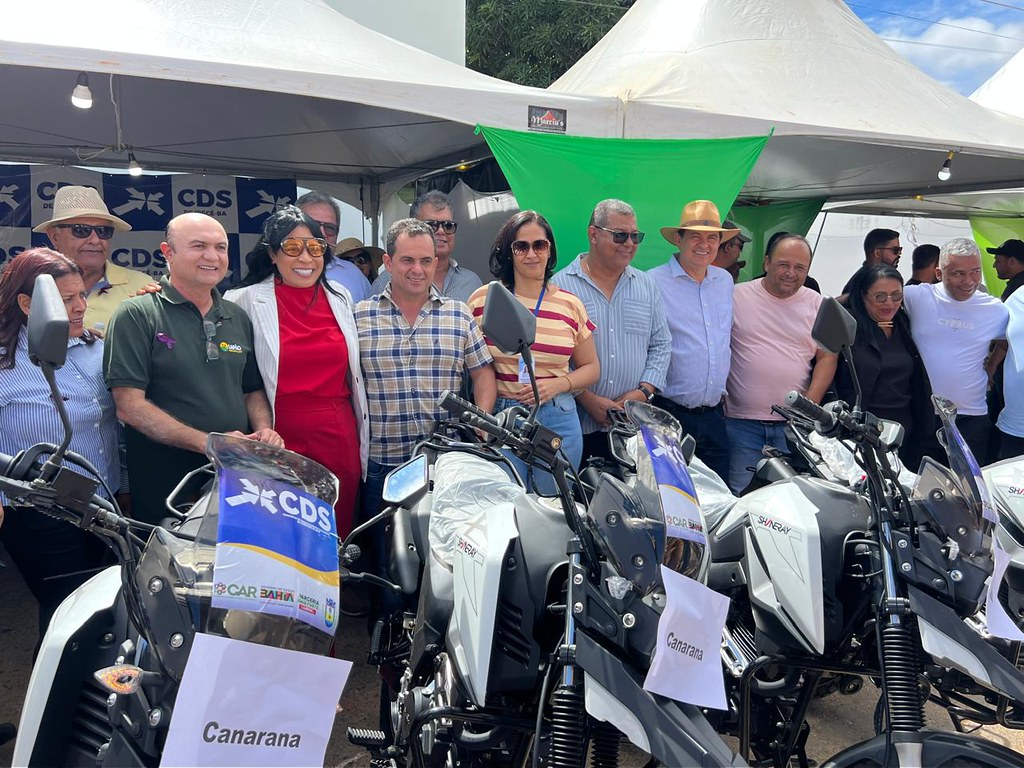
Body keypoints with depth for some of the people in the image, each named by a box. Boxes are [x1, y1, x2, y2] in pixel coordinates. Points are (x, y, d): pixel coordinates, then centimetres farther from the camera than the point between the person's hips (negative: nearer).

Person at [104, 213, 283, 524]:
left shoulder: (238, 318, 12)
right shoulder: (136, 315, -6)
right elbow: (129, 406, -14)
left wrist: (264, 430, -3)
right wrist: (208, 442, -20)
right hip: (163, 485, -5)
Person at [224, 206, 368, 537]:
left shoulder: (341, 298, 9)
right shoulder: (248, 300, -4)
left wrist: (363, 434, 20)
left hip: (339, 437, 4)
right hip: (282, 438, -3)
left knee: (339, 534, 12)